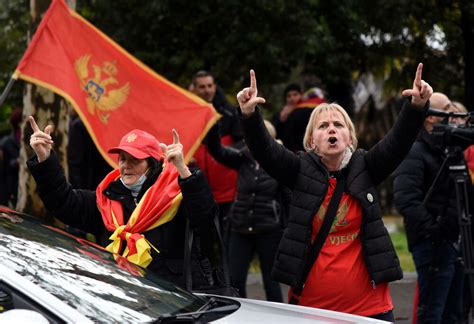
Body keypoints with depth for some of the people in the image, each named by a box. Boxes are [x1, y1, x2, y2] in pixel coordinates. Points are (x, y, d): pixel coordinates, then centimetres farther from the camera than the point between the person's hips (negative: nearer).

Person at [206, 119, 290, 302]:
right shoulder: (242, 158, 4)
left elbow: (288, 198, -3)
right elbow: (216, 150, -9)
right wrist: (214, 125, -26)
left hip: (269, 230, -3)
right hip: (240, 230, 3)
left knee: (270, 281, 6)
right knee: (235, 280, 2)